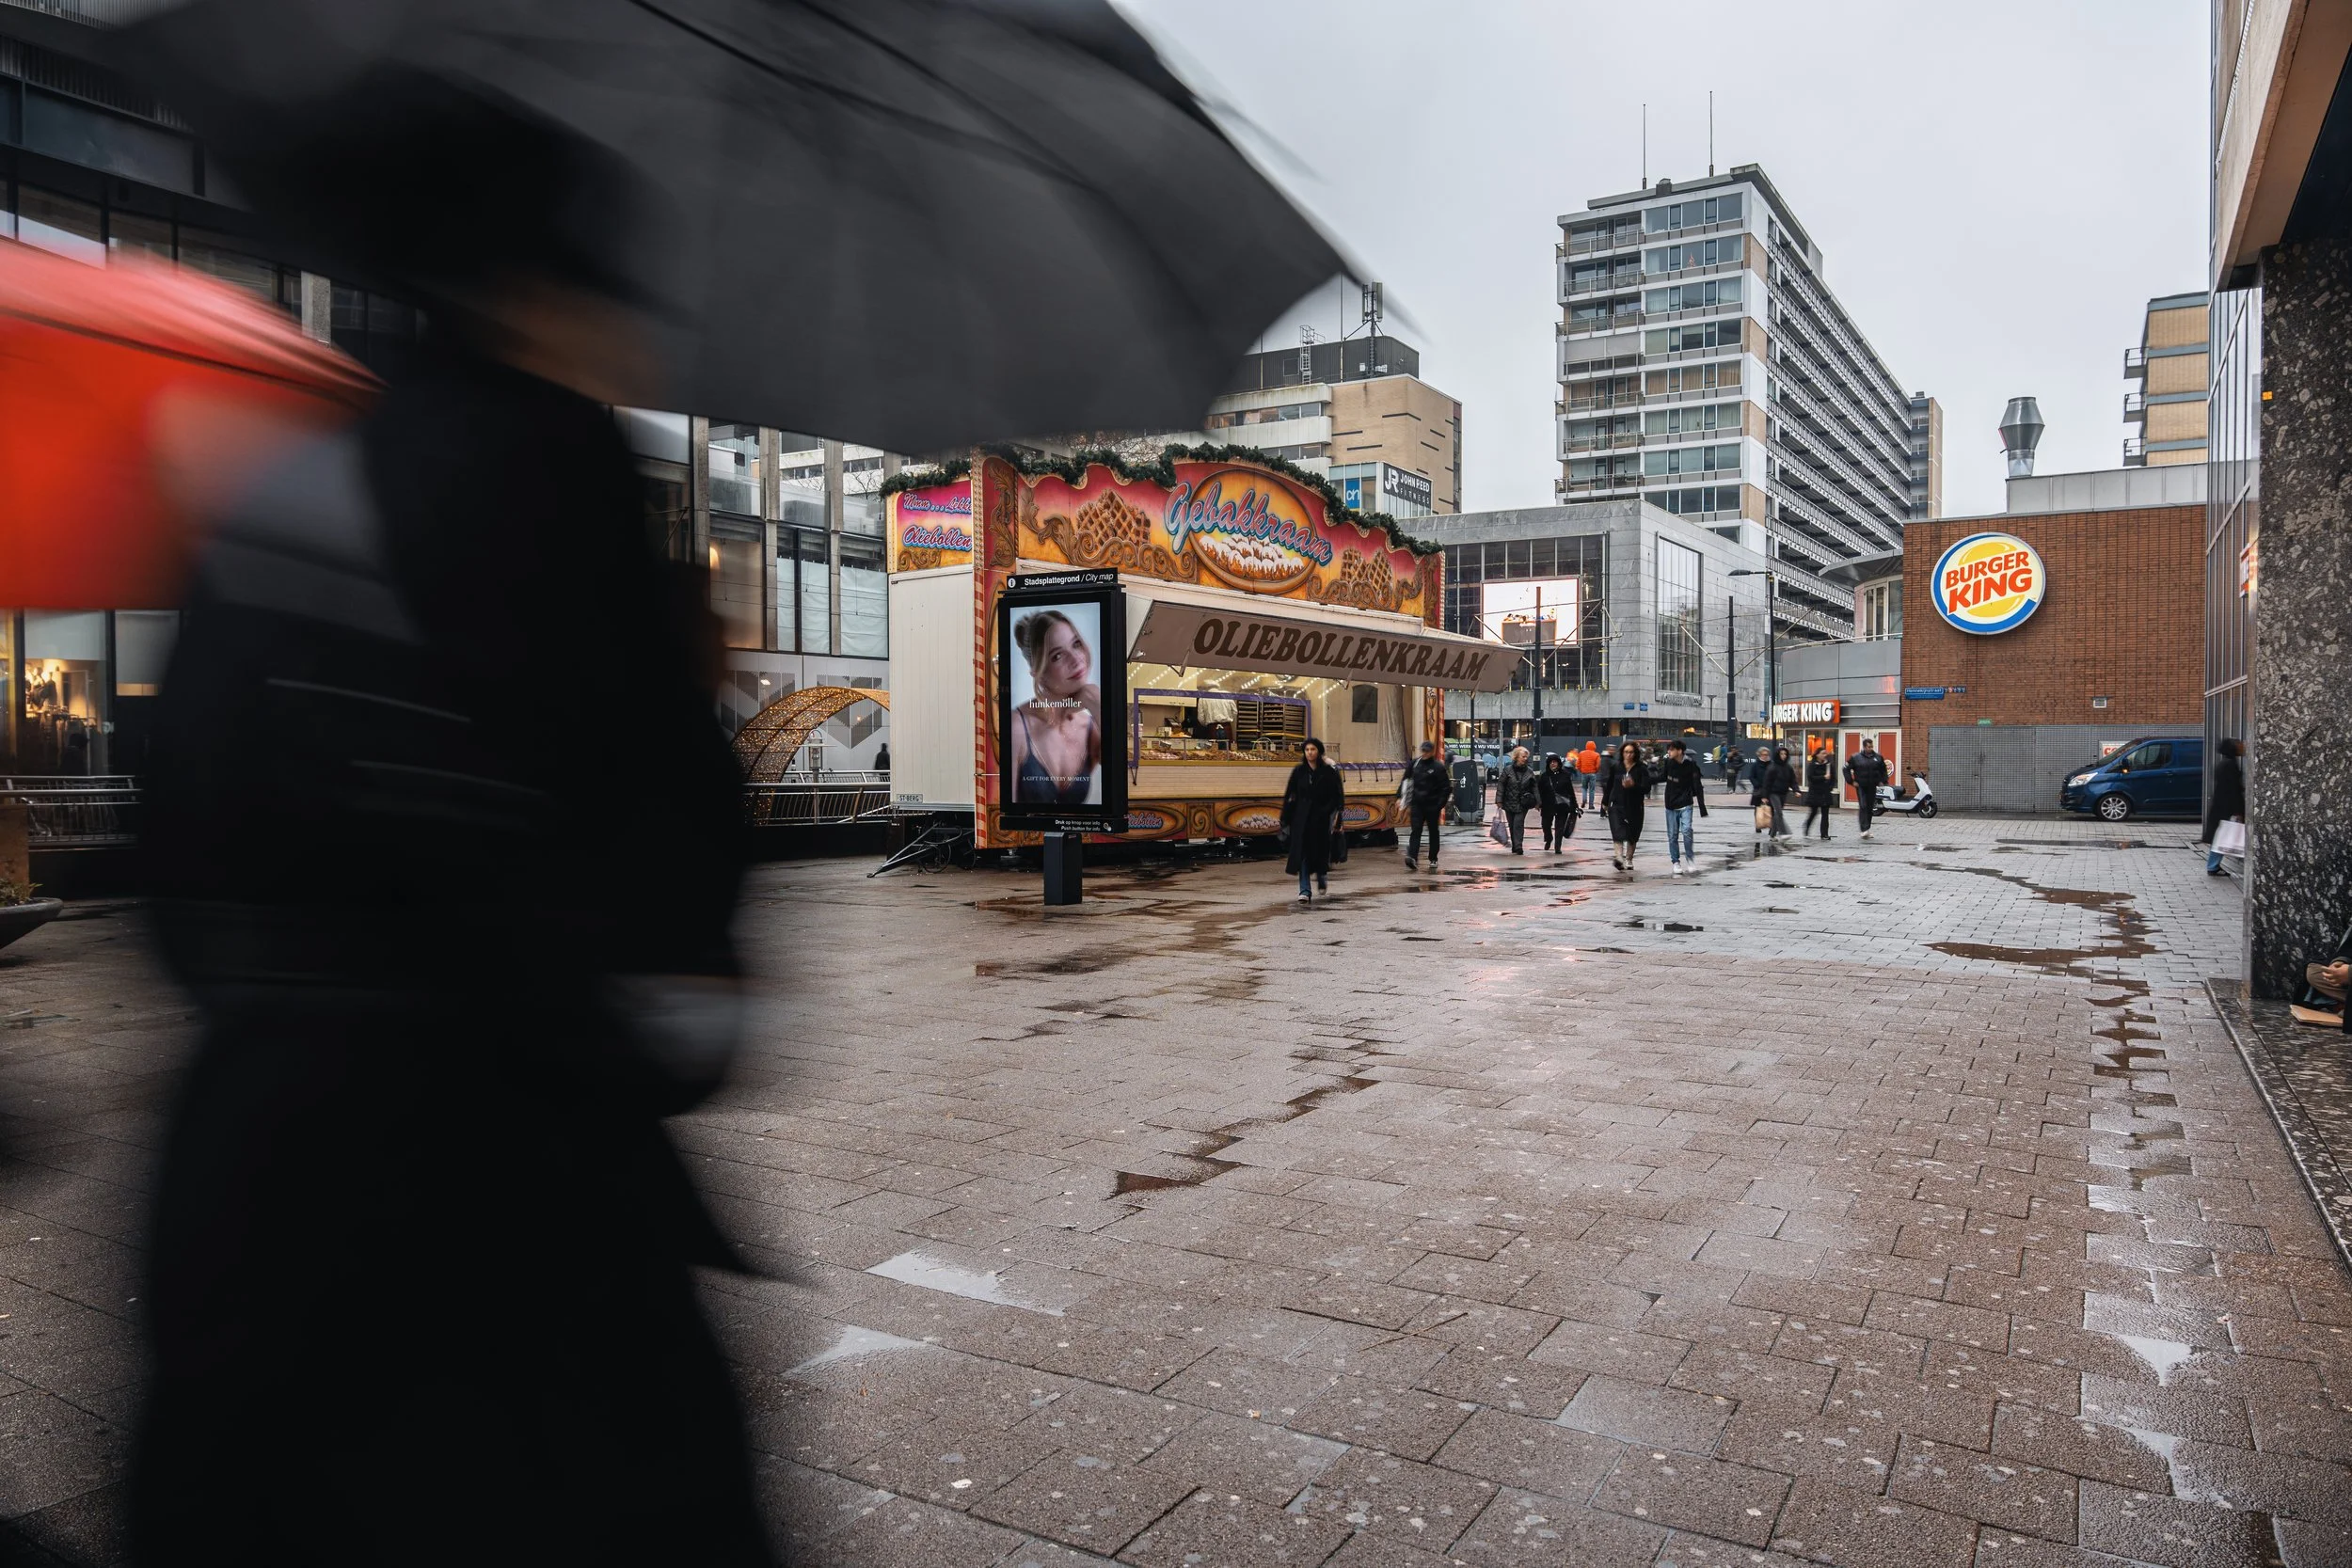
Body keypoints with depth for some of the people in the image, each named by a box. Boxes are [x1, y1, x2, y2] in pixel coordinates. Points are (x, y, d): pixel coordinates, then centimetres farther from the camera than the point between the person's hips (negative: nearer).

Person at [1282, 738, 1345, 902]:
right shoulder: (1299, 771, 4)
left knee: (1321, 851, 9)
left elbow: (1337, 796, -3)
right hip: (1302, 819, 1)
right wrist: (1286, 820, 2)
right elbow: (1289, 796, 5)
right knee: (1303, 853, -6)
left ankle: (1322, 879, 39)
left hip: (1321, 819, -1)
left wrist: (1335, 816, -14)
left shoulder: (1328, 772, -2)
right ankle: (1305, 891, -7)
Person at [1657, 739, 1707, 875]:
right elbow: (1661, 777, 15)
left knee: (1687, 830, -18)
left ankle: (1690, 857, 1)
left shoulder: (1691, 765, -10)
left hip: (1685, 805, -3)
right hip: (1671, 805, 3)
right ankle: (1676, 862, 16)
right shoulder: (1668, 763, -2)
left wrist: (1702, 807, -10)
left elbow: (1698, 787, -8)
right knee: (1672, 836, 5)